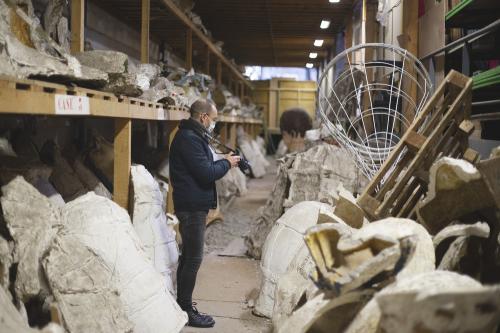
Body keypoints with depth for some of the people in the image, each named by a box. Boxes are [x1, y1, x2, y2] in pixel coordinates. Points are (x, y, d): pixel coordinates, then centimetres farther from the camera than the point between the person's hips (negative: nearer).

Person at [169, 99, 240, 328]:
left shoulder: (192, 136, 15)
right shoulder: (189, 139, -18)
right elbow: (206, 174, -22)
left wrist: (224, 162, 4)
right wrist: (227, 163, -7)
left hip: (192, 205, 11)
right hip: (192, 206, -11)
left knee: (188, 255, 17)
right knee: (194, 258, -5)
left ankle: (182, 303, 28)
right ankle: (186, 311, 2)